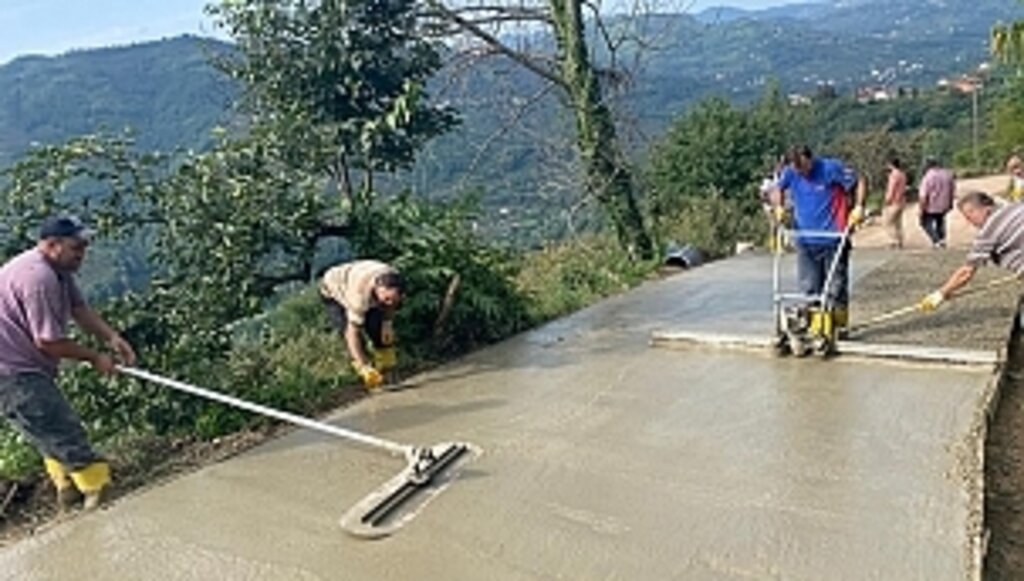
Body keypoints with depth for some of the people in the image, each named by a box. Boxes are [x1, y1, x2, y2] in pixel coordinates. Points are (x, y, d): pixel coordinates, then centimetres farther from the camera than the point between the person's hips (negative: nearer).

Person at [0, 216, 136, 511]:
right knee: (62, 430, -6)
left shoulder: (58, 270, 9)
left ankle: (68, 487, 31)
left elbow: (80, 308, 7)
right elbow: (48, 341, -23)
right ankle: (97, 488, 3)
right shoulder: (37, 278, -25)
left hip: (26, 367, 11)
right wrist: (94, 357, -11)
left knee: (52, 429, 20)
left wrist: (112, 338, -9)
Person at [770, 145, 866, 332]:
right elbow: (777, 189, 19)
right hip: (805, 241, 4)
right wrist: (779, 207, 4)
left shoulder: (831, 168, -10)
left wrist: (858, 207, -13)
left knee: (836, 287, 2)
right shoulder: (790, 173, 1)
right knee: (809, 288, 7)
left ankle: (840, 325, 13)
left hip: (833, 239, -4)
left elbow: (858, 183, -3)